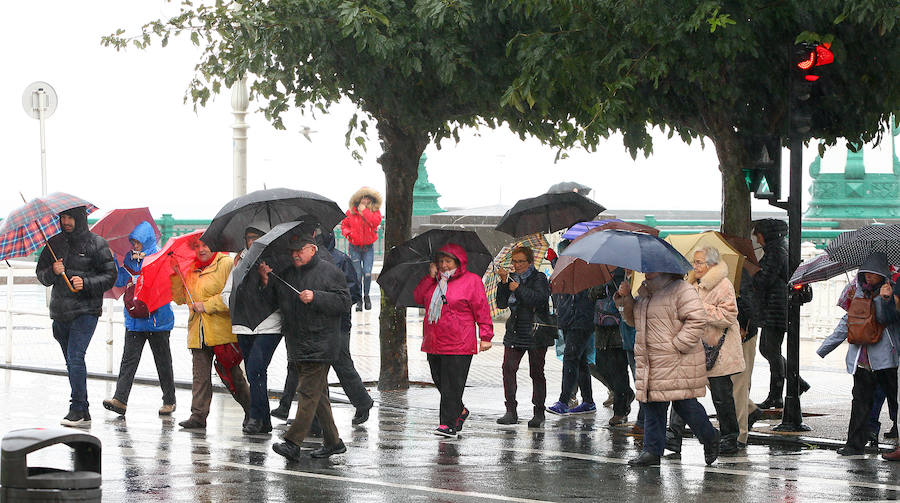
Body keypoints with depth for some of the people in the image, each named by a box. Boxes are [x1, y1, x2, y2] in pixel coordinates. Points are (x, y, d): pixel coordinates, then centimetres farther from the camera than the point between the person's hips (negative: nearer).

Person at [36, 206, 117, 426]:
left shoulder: (96, 244, -1)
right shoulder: (54, 243, 12)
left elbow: (110, 276, -2)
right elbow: (40, 274, 13)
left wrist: (86, 283, -17)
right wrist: (53, 272, -9)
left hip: (85, 311, -6)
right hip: (60, 312, 6)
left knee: (75, 357, -18)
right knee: (71, 362, 9)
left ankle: (78, 408, -13)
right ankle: (83, 414, 15)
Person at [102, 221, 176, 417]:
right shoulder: (130, 258, 10)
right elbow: (119, 281, 6)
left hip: (157, 318, -3)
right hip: (134, 319, 3)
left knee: (163, 361, 7)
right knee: (129, 359, -7)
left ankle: (169, 401, 18)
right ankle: (120, 399, -13)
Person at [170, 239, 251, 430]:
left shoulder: (227, 264, -3)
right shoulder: (191, 270, 17)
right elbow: (180, 298, 19)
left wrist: (207, 305, -12)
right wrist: (176, 275, 6)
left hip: (222, 330, -5)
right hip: (198, 333, 5)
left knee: (232, 373, 2)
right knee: (200, 376, -2)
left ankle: (251, 410, 19)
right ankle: (198, 415, -3)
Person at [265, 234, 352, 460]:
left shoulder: (329, 271, -3)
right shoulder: (287, 274, 16)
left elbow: (344, 301, -9)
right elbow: (276, 301, 16)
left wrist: (315, 297, -17)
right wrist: (266, 281, 1)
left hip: (319, 345, -7)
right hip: (297, 345, 7)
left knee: (309, 392, -11)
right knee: (318, 394, 11)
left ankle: (293, 443, -17)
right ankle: (333, 441, 19)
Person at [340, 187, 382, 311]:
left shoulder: (375, 211, -1)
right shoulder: (351, 212, 0)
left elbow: (376, 222, -21)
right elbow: (344, 224, 11)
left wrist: (364, 211, -17)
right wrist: (347, 232, -9)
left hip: (368, 247, 0)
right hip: (355, 247, 1)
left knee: (367, 273, -9)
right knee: (357, 274, -1)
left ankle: (366, 296, 13)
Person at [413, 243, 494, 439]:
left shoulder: (471, 281, -2)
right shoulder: (435, 281, 17)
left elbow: (482, 310, -4)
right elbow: (418, 297, 11)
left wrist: (485, 336, -8)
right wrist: (430, 276, 1)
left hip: (458, 345, -7)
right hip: (433, 343, 7)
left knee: (452, 385, -8)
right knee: (440, 381, 11)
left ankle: (449, 424, -7)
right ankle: (460, 411, 31)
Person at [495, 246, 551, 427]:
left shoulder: (539, 278, -1)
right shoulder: (512, 278, 12)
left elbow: (539, 299, -17)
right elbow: (502, 304, 5)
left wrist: (519, 289, -18)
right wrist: (503, 283, -7)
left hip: (536, 333, -4)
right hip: (515, 333, 4)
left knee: (536, 372, 1)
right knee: (508, 367, -8)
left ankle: (539, 412, 8)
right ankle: (511, 411, -5)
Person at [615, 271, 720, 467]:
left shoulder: (680, 290, -11)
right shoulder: (645, 291, 16)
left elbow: (697, 320, -17)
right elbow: (633, 319, 25)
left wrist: (676, 345, -19)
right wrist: (626, 298, 8)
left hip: (677, 362, -8)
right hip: (650, 363, 8)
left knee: (685, 404, -2)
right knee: (652, 406, 6)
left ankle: (709, 438, 20)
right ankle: (652, 451, 10)